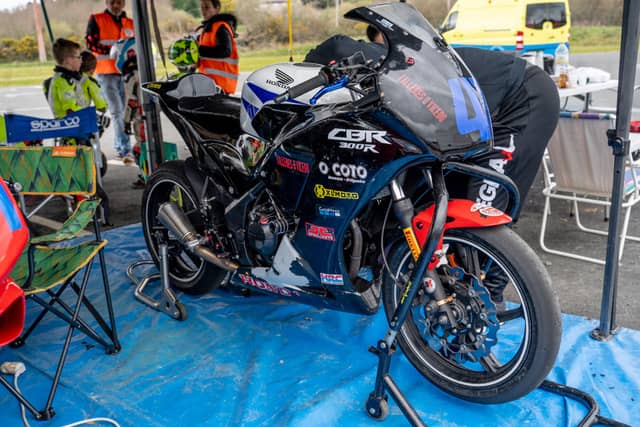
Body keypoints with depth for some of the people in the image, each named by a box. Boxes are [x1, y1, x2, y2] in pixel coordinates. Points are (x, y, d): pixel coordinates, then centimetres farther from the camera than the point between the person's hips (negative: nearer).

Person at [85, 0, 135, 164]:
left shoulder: (130, 23, 17)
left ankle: (118, 147, 20)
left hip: (125, 72, 5)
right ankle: (126, 150, -17)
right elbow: (91, 44, -5)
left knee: (124, 111, 8)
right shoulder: (96, 20, 3)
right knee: (117, 111, -13)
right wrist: (112, 50, -19)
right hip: (106, 73, -5)